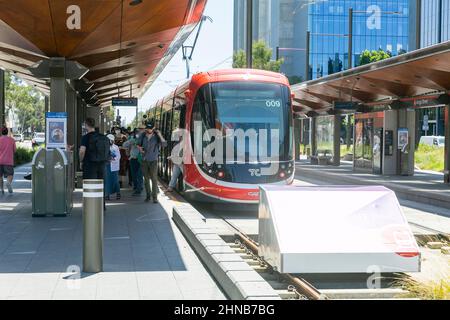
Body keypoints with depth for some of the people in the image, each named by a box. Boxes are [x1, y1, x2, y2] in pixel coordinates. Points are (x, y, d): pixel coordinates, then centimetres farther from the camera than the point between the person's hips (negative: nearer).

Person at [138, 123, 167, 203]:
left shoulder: (157, 137, -9)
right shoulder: (143, 136, 2)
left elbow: (164, 144, -23)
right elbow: (139, 143, 19)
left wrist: (160, 135, -31)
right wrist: (139, 148, -3)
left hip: (153, 160, -4)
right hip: (144, 160, 4)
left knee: (154, 179, -6)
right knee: (146, 179, 9)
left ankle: (155, 197, -2)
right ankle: (148, 195, 19)